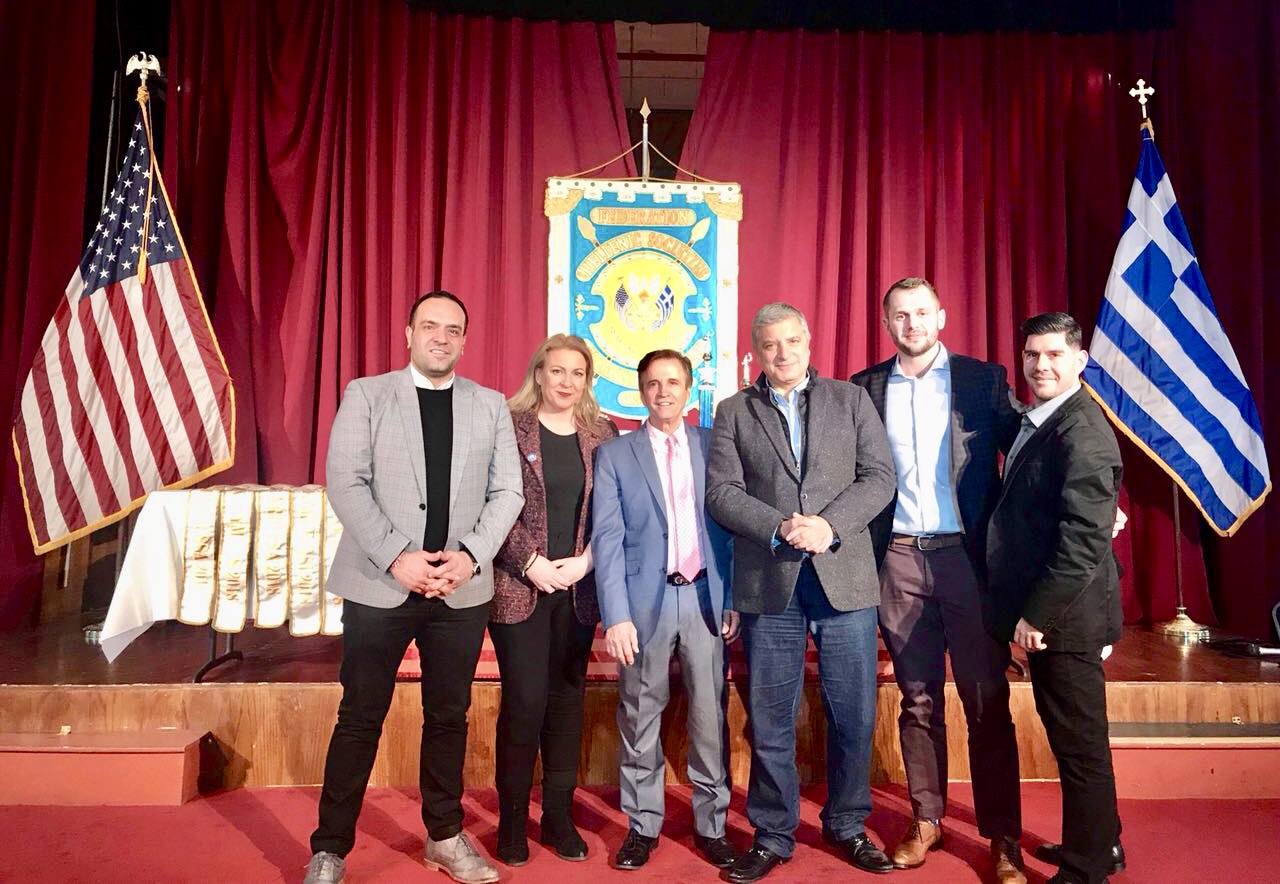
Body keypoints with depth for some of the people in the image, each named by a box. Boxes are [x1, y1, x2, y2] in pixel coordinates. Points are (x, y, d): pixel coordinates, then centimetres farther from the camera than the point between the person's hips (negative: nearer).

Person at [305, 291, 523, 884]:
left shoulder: (491, 406, 9)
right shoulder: (366, 395, 3)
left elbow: (507, 491, 4)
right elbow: (345, 483, -6)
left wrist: (471, 554, -10)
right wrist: (397, 557, -15)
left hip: (461, 588, 2)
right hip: (380, 585, -2)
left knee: (448, 716, 12)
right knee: (360, 719, 6)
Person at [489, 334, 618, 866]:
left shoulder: (602, 434, 7)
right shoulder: (510, 427, -2)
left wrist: (584, 562, -7)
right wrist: (530, 564, -12)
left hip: (578, 589, 3)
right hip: (519, 587, -3)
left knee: (567, 698, 10)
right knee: (524, 700, -1)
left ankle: (559, 814, 24)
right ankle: (512, 818, 18)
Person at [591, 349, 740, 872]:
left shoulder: (715, 446, 7)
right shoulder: (614, 455, 3)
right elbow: (607, 539, -3)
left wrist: (734, 599, 2)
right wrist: (616, 616, -10)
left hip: (706, 597, 1)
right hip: (645, 601, -1)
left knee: (710, 718, 8)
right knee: (640, 719, 9)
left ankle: (711, 824, 25)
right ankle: (643, 825, 26)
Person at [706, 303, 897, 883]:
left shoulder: (851, 400, 10)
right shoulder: (734, 412, 9)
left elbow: (879, 477, 2)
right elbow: (722, 492, 0)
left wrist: (829, 524, -13)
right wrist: (779, 527, -15)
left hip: (845, 577, 1)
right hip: (769, 583, 0)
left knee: (854, 715, 10)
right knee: (770, 720, 8)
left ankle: (846, 825, 32)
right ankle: (772, 836, 25)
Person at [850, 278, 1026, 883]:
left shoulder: (983, 379, 3)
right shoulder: (864, 388, 7)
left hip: (968, 556, -1)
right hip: (898, 560, 2)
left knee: (987, 703, 4)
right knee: (918, 699, 12)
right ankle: (926, 821, 26)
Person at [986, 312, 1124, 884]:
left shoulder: (1081, 430, -18)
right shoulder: (1038, 423, 12)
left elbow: (1084, 538, -23)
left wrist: (1036, 615, -19)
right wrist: (1029, 613, 13)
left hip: (1065, 616, -9)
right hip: (1043, 611, 9)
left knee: (1079, 744, 5)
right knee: (1073, 736, 21)